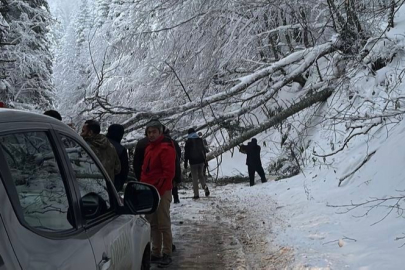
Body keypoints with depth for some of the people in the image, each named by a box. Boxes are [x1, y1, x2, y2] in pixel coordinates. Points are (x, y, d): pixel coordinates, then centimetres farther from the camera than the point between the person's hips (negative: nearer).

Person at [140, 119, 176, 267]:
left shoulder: (166, 148, -12)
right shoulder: (149, 148, 16)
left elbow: (169, 172, -17)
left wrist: (158, 190, -18)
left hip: (161, 191, -9)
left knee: (164, 224, -3)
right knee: (153, 223, 12)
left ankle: (167, 254, 6)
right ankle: (156, 253, 20)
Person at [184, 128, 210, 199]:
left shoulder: (188, 142, -6)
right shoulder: (200, 140, 8)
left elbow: (186, 153, -6)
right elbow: (204, 151, 12)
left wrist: (185, 163, 0)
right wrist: (205, 161, 19)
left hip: (193, 162, -4)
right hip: (201, 161, 4)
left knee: (195, 178, 1)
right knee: (201, 175, 18)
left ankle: (196, 195, -1)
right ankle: (205, 187, -6)